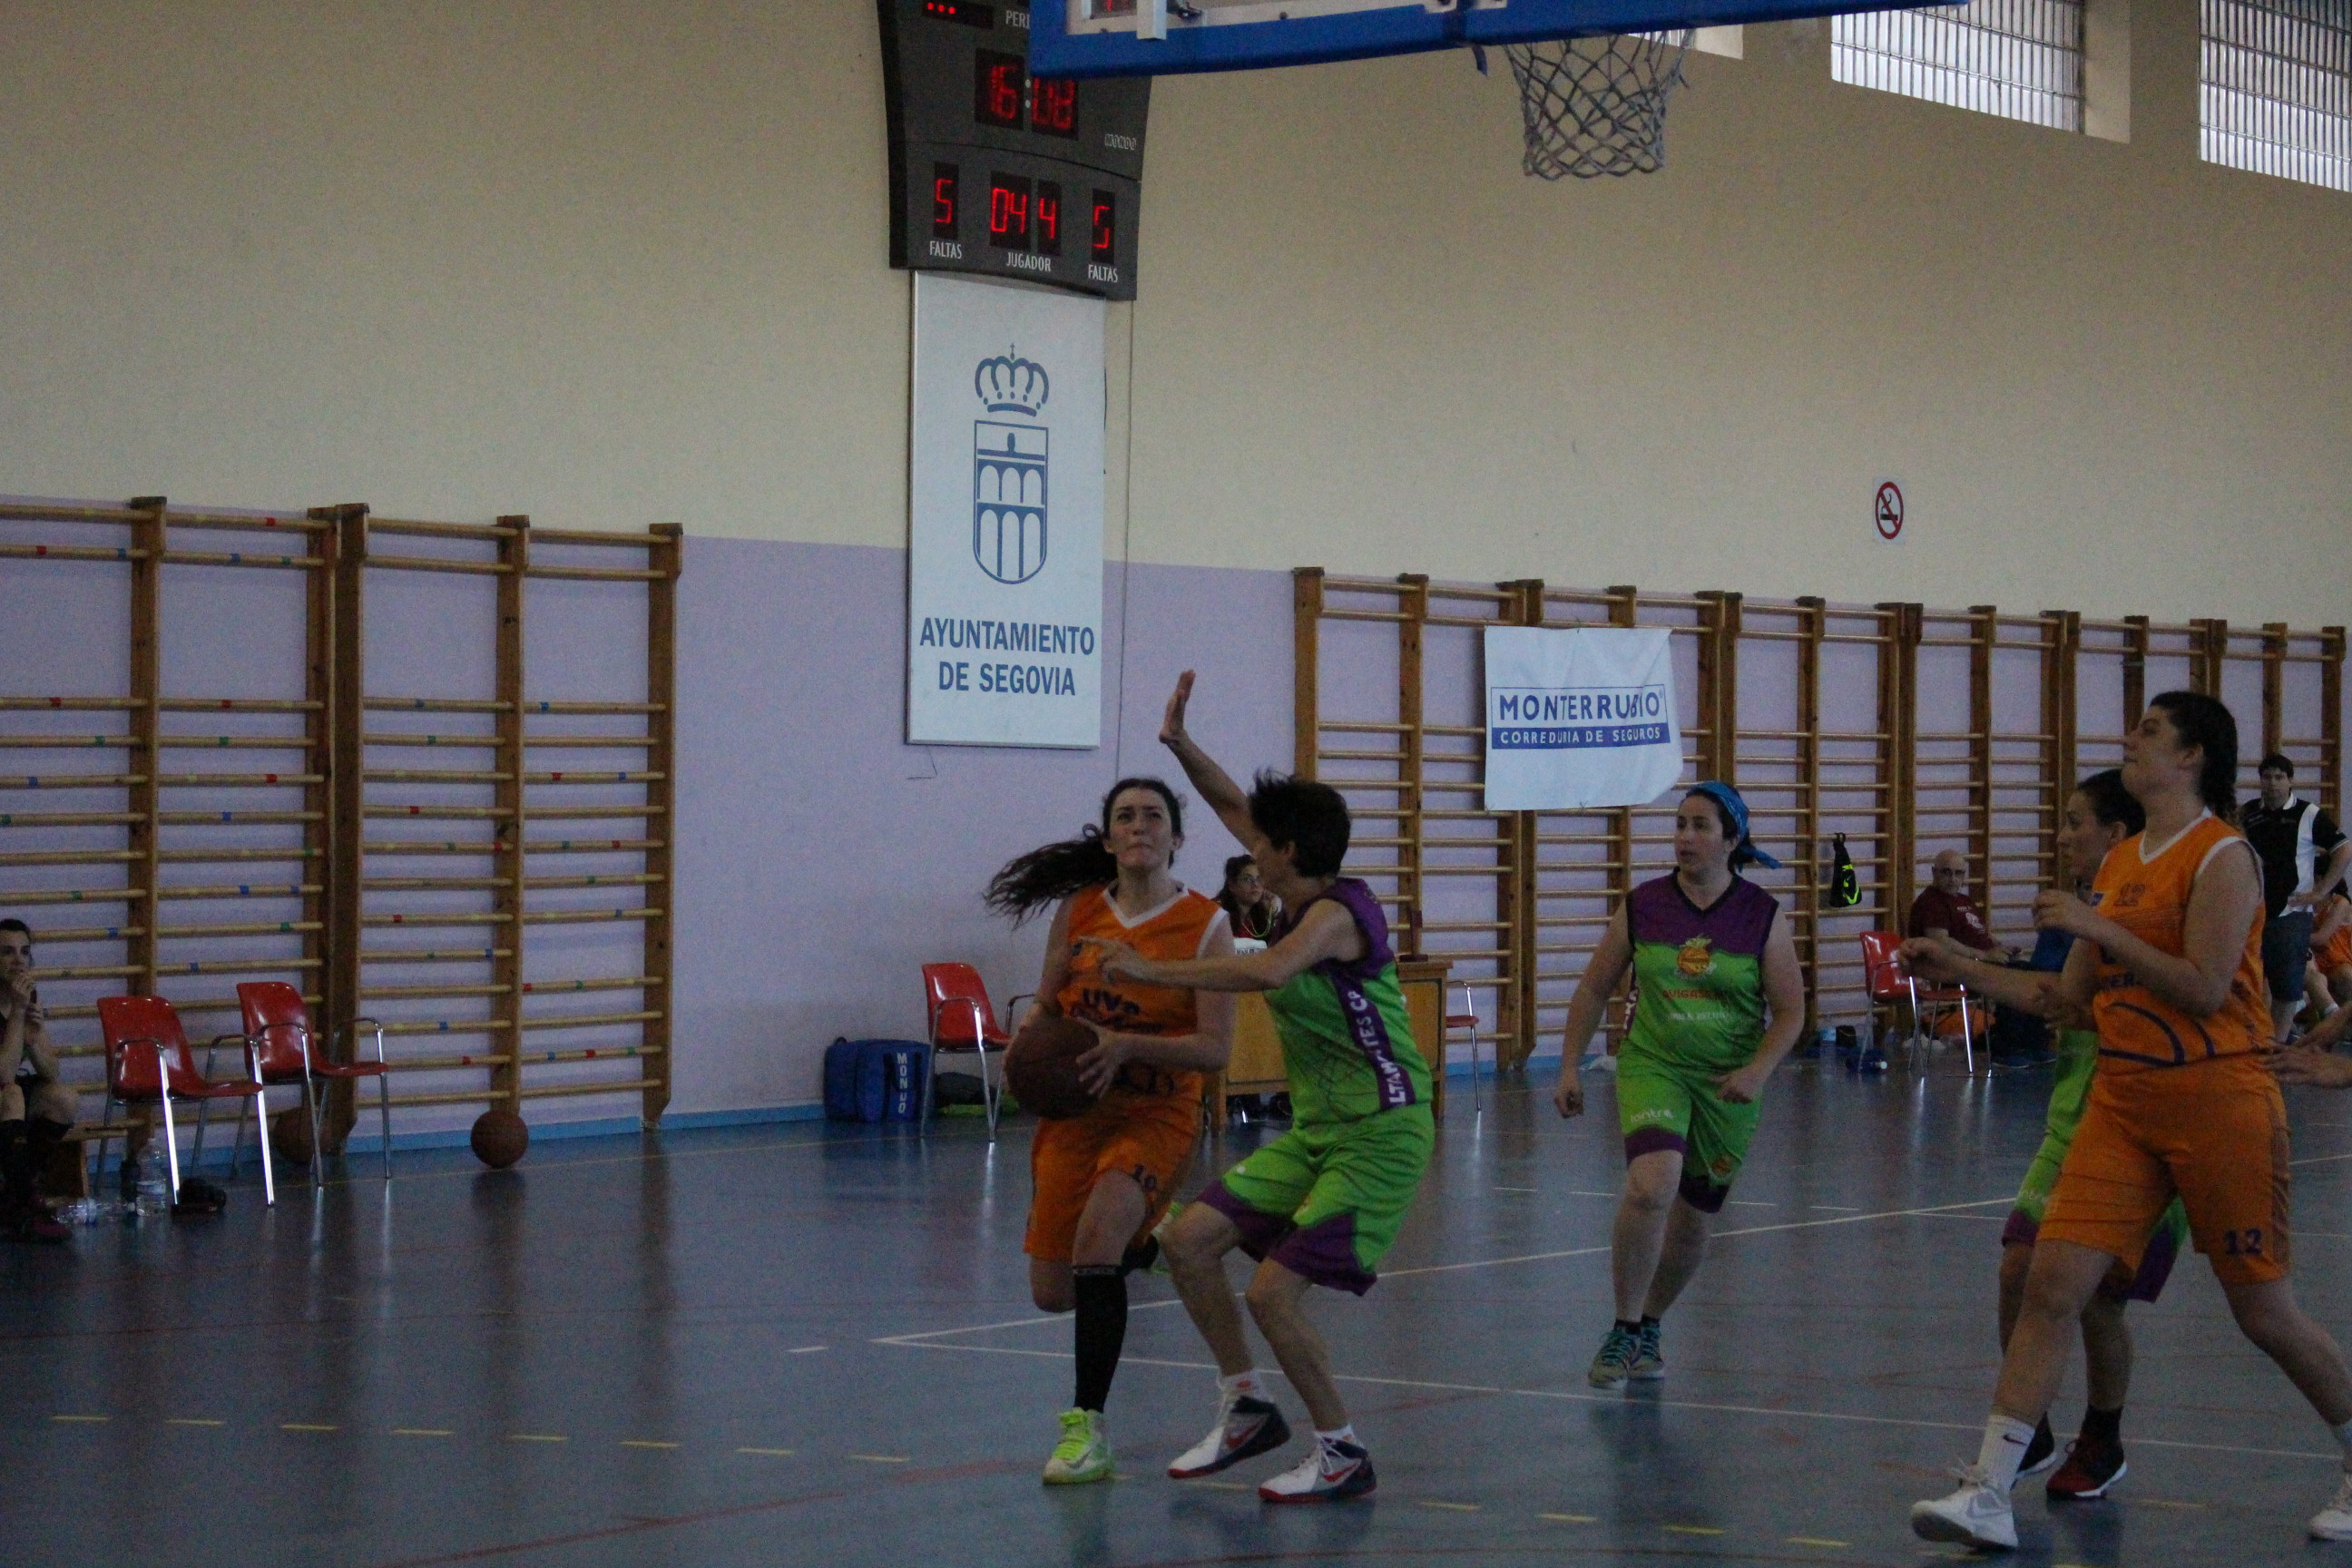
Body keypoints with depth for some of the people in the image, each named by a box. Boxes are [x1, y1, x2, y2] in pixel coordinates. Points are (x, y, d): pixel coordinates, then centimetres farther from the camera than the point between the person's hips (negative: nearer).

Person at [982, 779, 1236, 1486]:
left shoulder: (1205, 926, -10)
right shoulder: (1077, 911, 1)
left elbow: (1215, 1049, -14)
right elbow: (1046, 1006, 14)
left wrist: (1124, 1045, -27)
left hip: (1157, 1115, -5)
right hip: (1074, 1112, 5)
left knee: (1099, 1229, -32)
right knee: (1052, 1292, 8)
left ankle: (1088, 1427, -24)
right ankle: (1145, 1243, 45)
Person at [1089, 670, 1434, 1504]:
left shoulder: (1337, 912, -19)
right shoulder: (1301, 900, 8)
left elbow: (1269, 972, -39)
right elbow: (1232, 805, 20)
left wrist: (1153, 970, -33)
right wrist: (1180, 744, 7)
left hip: (1378, 1137, -9)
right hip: (1315, 1130, 9)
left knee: (1273, 1290, -15)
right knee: (1189, 1240, 5)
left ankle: (1343, 1454, 0)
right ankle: (1246, 1410, 18)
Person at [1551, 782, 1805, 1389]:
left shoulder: (1762, 916, -5)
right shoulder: (1641, 906, -2)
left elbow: (1790, 1010, -3)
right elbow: (1594, 989, 7)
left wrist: (1757, 1071, -18)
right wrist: (1569, 1066, 2)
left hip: (1727, 1086, 1)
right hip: (1651, 1067, -1)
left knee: (1692, 1219, 11)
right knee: (1650, 1186, -26)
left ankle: (1649, 1326, 37)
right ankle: (1623, 1331, -13)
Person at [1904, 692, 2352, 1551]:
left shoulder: (2222, 858, -9)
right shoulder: (2118, 864, 14)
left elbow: (2204, 989, -20)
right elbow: (2069, 995, 17)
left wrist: (2096, 926, -20)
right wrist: (1960, 968, 12)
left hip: (2216, 1105, -6)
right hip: (2123, 1102, 7)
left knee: (2265, 1312, 3)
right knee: (2051, 1283, -7)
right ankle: (1989, 1494, -10)